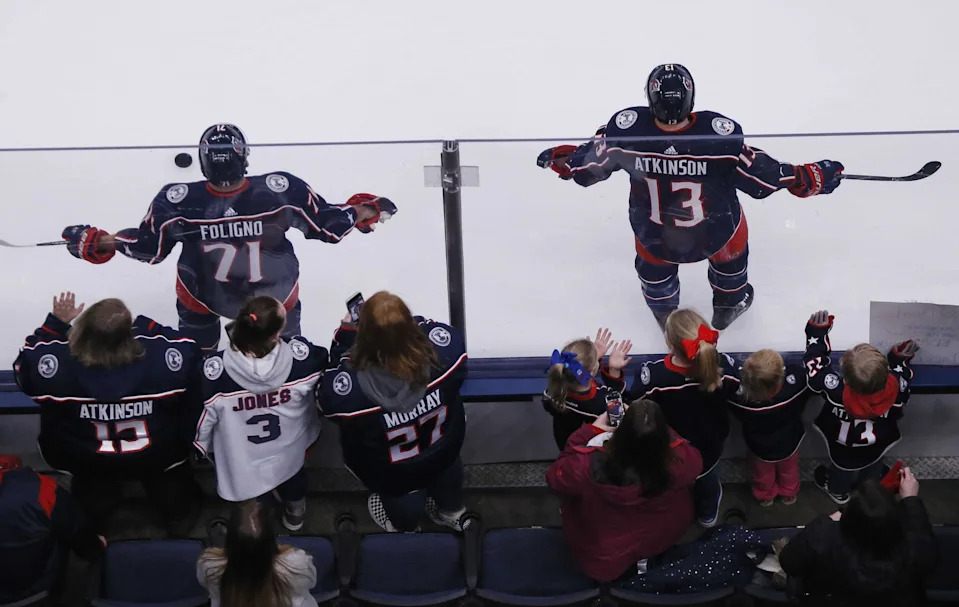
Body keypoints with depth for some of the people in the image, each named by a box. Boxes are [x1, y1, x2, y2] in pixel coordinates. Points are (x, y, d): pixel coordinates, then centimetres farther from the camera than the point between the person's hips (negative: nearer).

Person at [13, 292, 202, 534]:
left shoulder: (59, 363, -34)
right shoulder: (159, 354, -35)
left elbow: (24, 364, -11)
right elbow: (189, 351, -12)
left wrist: (56, 323, -5)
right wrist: (144, 325, -8)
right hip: (157, 458, -1)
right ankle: (180, 514, 60)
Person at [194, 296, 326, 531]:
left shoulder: (215, 371, -37)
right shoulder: (300, 357, -35)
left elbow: (204, 417, -19)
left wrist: (199, 446, 3)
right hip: (289, 457, 2)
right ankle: (294, 511, 69)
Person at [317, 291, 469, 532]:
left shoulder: (349, 385, -42)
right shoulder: (442, 354, -37)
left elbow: (327, 398, -17)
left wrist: (345, 336, -13)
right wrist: (404, 323, -4)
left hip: (390, 475, -2)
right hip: (442, 456, 2)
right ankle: (452, 512, 65)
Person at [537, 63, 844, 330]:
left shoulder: (625, 130, -31)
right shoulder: (721, 136, -34)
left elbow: (586, 168, -13)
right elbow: (761, 180, -21)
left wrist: (558, 158, 9)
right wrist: (812, 178, -5)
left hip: (654, 236, 1)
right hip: (714, 233, -1)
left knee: (653, 265, 37)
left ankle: (665, 314, 63)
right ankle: (729, 303, 58)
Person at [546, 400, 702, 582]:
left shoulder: (591, 467, -36)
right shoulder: (677, 465, -33)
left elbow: (555, 477, -12)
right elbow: (695, 458, -6)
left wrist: (592, 429, -9)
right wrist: (656, 427, -3)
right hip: (661, 545, 1)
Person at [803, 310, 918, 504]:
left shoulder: (836, 389, -48)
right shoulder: (895, 386, -41)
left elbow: (816, 368, -27)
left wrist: (817, 334, -16)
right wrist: (900, 360, -4)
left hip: (844, 453, -2)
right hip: (877, 449, 2)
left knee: (841, 475, 35)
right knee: (872, 474, 38)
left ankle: (838, 492, 67)